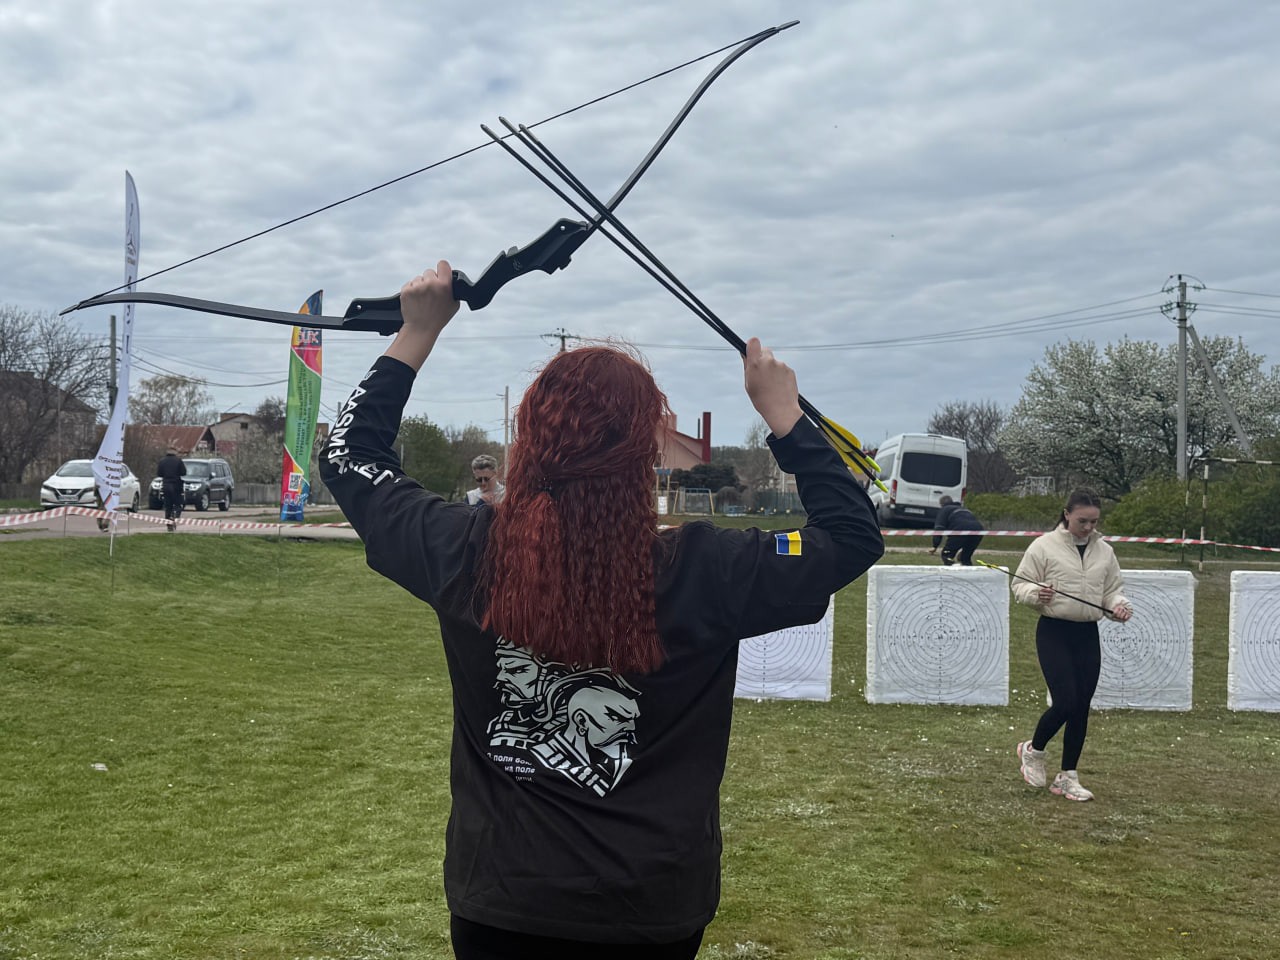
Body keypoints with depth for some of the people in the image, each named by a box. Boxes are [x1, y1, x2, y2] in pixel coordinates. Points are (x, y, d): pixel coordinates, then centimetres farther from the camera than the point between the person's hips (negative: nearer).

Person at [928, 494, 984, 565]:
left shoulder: (945, 510, 19)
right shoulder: (963, 509, 40)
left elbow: (939, 528, 6)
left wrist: (935, 546, 2)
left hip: (961, 530, -7)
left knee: (946, 555, 2)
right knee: (966, 558, 22)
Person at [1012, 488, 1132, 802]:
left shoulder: (1104, 551, 8)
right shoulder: (1044, 546, -5)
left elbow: (1113, 588, 15)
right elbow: (1020, 585, -2)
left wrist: (1119, 605, -7)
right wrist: (1037, 594, -23)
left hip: (1088, 635, 5)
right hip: (1054, 632, -5)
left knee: (1082, 708, 4)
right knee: (1065, 702, -13)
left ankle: (1067, 777, 16)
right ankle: (1032, 750, 15)